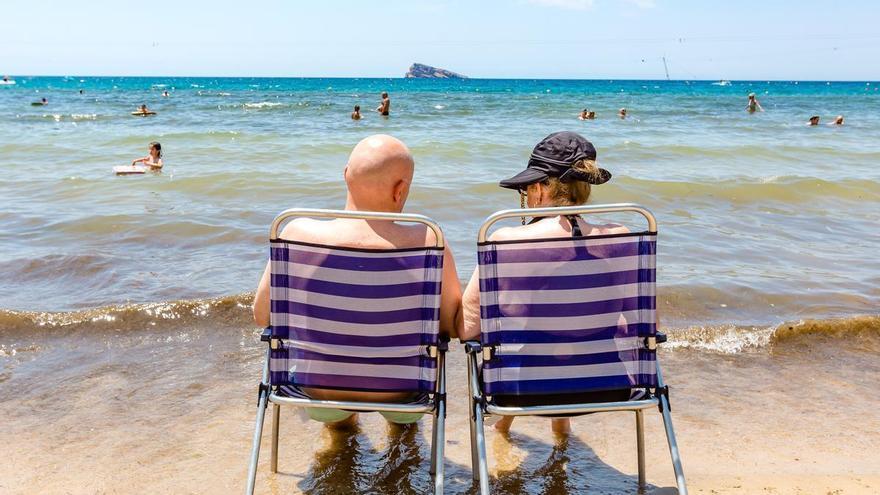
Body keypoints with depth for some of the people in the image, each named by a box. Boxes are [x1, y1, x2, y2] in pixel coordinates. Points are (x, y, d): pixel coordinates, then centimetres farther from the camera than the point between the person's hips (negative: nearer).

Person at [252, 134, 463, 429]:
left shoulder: (299, 235, -22)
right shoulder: (428, 242, -25)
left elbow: (263, 316, -8)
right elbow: (454, 326, -15)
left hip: (317, 391, 1)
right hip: (400, 393, 0)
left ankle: (339, 416, 58)